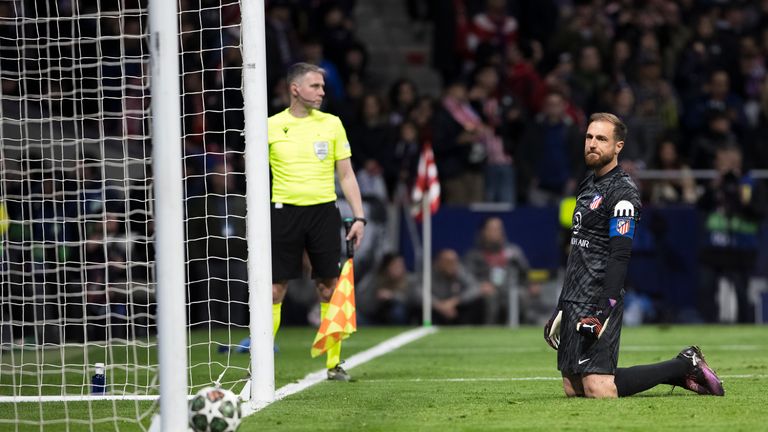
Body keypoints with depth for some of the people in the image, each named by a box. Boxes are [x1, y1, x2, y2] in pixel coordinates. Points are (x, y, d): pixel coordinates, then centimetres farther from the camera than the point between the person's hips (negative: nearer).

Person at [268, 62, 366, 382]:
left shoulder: (331, 124, 7)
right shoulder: (271, 127, 3)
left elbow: (346, 175, 9)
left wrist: (359, 216, 1)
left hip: (324, 211, 1)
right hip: (284, 212, -1)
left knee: (329, 288, 0)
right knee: (275, 290, -3)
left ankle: (334, 364, 7)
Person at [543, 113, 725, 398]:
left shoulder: (622, 192, -11)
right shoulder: (588, 186, 19)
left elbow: (619, 256, -19)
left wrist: (603, 310, -27)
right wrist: (561, 307, 24)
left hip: (599, 300, -9)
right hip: (574, 301, 9)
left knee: (599, 390, -17)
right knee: (572, 388, 5)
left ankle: (685, 366, 1)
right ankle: (683, 367, 14)